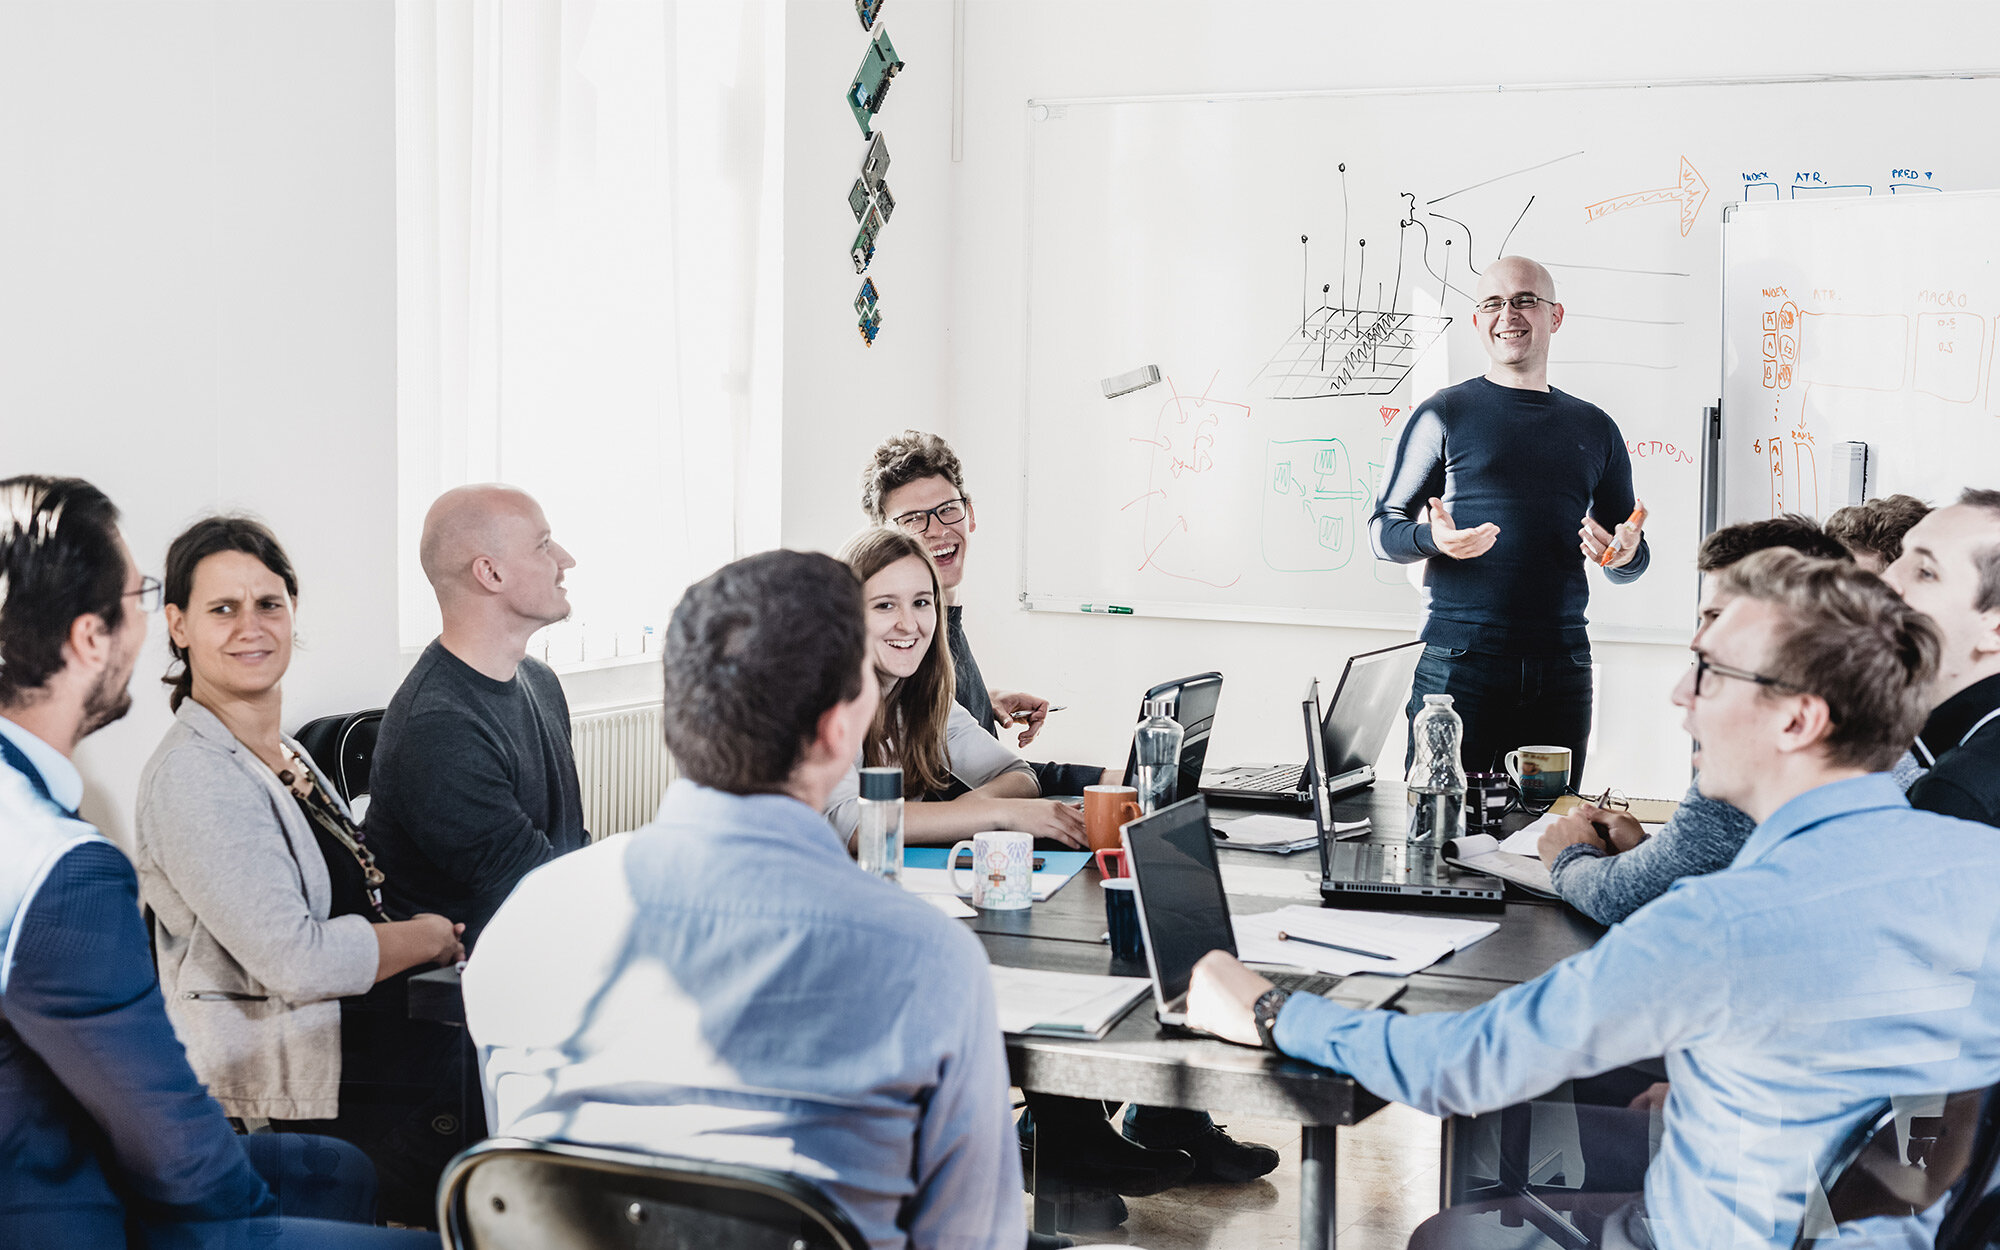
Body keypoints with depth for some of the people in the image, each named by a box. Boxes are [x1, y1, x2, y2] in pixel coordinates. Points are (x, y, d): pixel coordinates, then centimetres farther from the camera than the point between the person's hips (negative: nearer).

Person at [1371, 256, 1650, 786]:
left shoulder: (1594, 427, 16)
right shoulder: (1444, 414, 6)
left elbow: (1630, 557, 22)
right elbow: (1383, 530, 5)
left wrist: (1624, 554, -2)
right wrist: (1434, 539, -16)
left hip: (1561, 666, 3)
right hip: (1458, 659, -3)